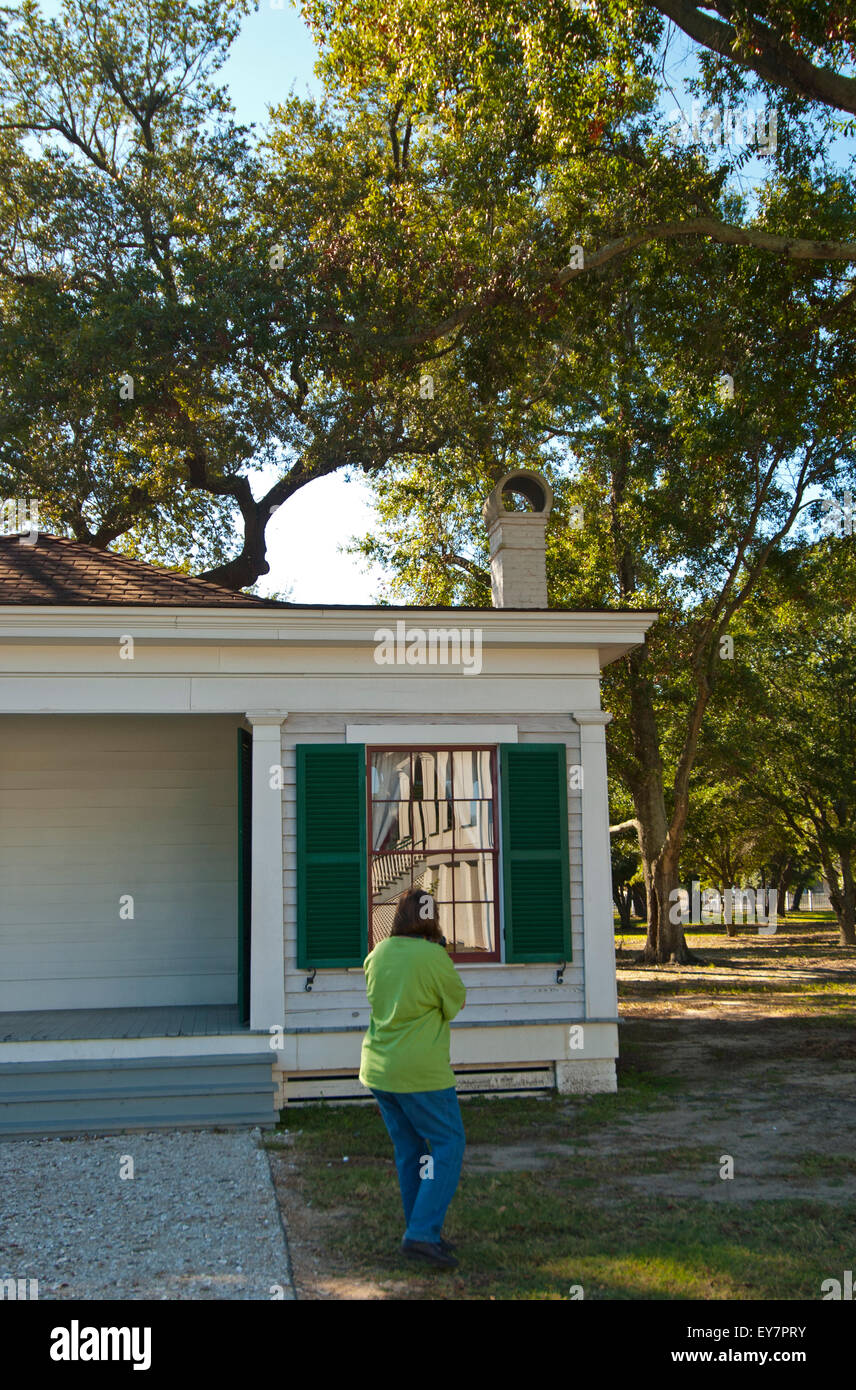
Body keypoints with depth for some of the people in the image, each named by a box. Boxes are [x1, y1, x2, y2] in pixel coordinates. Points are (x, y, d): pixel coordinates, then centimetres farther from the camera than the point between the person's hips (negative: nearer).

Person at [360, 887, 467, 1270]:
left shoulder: (379, 954, 3)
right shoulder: (434, 958, -16)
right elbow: (457, 1001, -3)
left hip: (379, 1068, 7)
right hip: (421, 1072, -7)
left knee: (409, 1150, 16)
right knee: (448, 1145, 4)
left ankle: (424, 1235, 24)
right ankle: (422, 1234, -4)